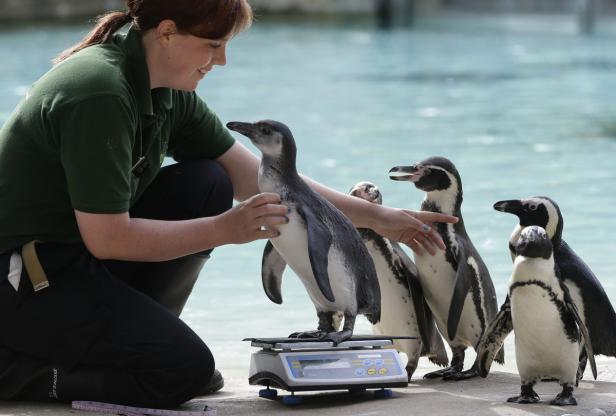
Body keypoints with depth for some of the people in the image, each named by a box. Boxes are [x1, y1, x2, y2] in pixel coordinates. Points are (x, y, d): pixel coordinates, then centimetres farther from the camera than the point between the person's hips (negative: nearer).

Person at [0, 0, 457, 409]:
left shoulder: (166, 91, 3)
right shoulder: (99, 94, -25)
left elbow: (256, 178, 7)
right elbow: (107, 238, -24)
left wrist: (375, 216, 6)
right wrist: (222, 230, -20)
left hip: (79, 255, 9)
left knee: (208, 186, 0)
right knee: (184, 369, -18)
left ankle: (131, 336, 6)